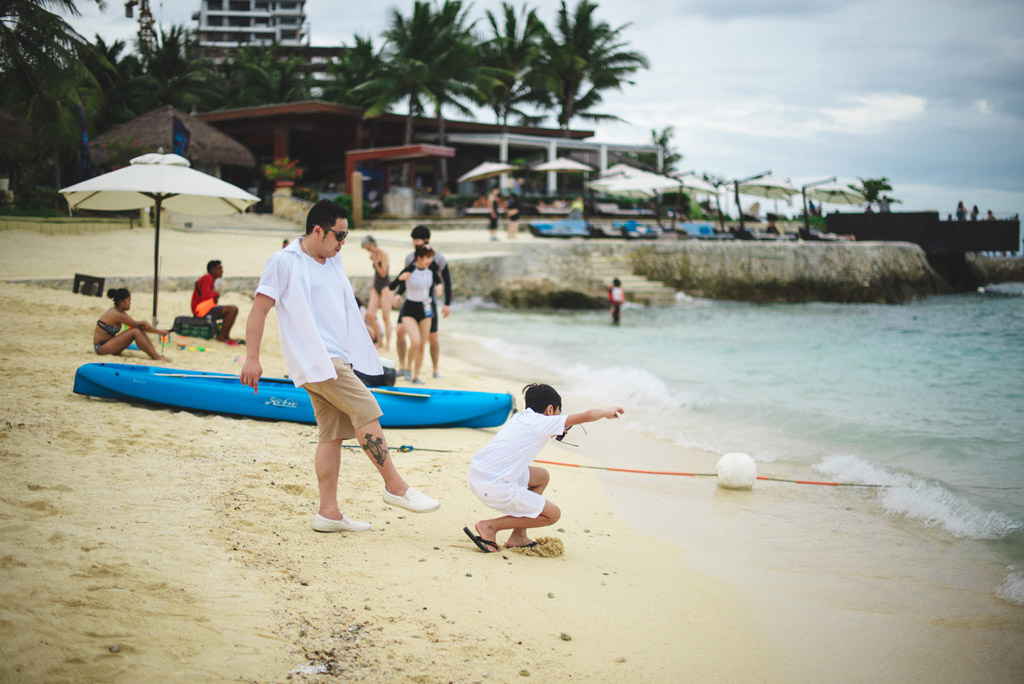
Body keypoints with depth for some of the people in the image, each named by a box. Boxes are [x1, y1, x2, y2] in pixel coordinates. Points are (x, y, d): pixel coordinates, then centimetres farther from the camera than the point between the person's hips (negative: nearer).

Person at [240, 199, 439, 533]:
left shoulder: (333, 261, 19)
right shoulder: (284, 262, -5)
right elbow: (259, 309, -7)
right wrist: (252, 358, -12)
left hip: (337, 359, 8)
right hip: (315, 359, -8)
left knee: (333, 433, 6)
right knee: (366, 411, -15)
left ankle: (329, 512, 8)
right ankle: (395, 487, -8)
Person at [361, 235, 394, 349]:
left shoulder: (383, 254, -12)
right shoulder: (373, 255, 11)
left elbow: (383, 273, -15)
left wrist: (375, 261, -20)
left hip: (385, 286, -7)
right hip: (377, 287, 7)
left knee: (385, 317, -6)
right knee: (371, 315, -3)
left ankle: (388, 344, -2)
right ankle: (379, 341, 8)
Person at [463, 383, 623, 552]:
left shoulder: (519, 417, 15)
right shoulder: (543, 422, -6)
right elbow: (588, 416, -6)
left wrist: (553, 434, 37)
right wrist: (607, 411, 13)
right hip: (496, 488, -9)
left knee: (542, 477, 26)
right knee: (553, 514, 4)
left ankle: (518, 537, 23)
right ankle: (490, 526, -1)